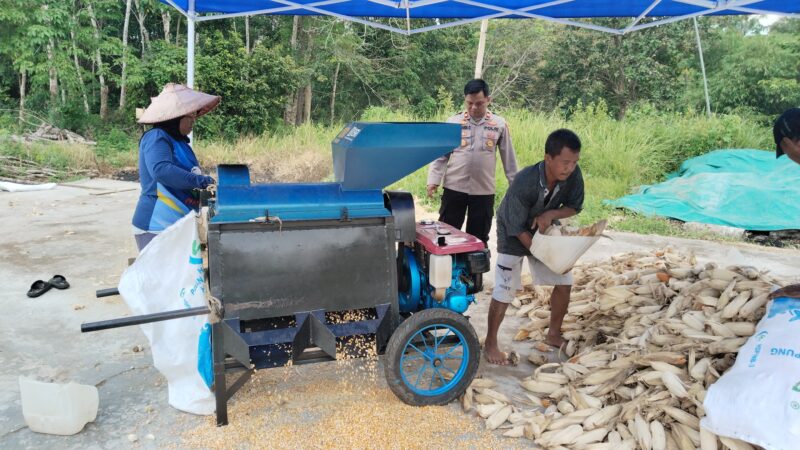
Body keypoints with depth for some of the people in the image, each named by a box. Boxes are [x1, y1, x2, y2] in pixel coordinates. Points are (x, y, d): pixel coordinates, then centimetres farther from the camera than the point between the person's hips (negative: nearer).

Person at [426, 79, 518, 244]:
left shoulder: (499, 124, 2)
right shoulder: (453, 122, 0)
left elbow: (509, 157, 8)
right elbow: (440, 154, 3)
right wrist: (433, 180, -8)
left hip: (484, 191, 1)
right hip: (454, 188, 0)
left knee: (478, 239, 11)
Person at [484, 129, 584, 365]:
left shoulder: (573, 175, -22)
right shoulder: (524, 183, -36)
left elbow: (574, 207, -6)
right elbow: (518, 229, -27)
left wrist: (551, 214, -27)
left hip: (544, 231, 6)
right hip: (514, 234, -5)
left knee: (564, 282, 5)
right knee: (504, 290, -8)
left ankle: (554, 335, 25)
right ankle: (491, 343, 11)